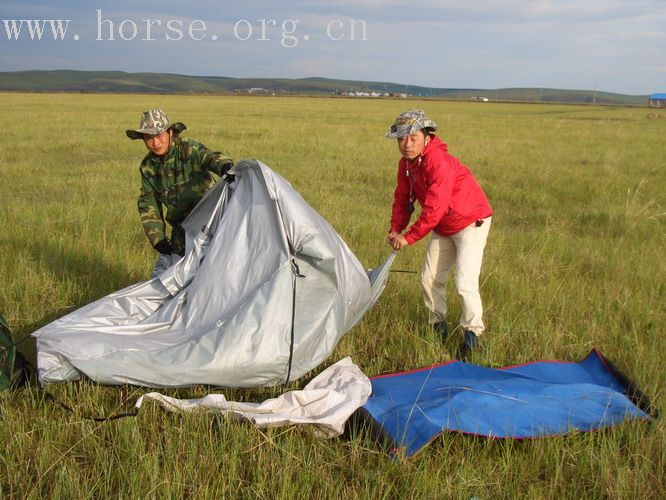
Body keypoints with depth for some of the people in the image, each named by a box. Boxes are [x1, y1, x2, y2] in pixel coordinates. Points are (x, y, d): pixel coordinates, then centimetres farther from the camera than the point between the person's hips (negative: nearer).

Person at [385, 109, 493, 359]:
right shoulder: (406, 164, -3)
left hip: (471, 222, -9)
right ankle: (438, 326, 28)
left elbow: (434, 210, -34)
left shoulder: (440, 163, -32)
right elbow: (402, 198, 5)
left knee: (464, 281, -17)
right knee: (429, 278, 10)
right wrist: (395, 230, -10)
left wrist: (408, 237, -27)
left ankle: (472, 333, 0)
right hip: (443, 228, 9)